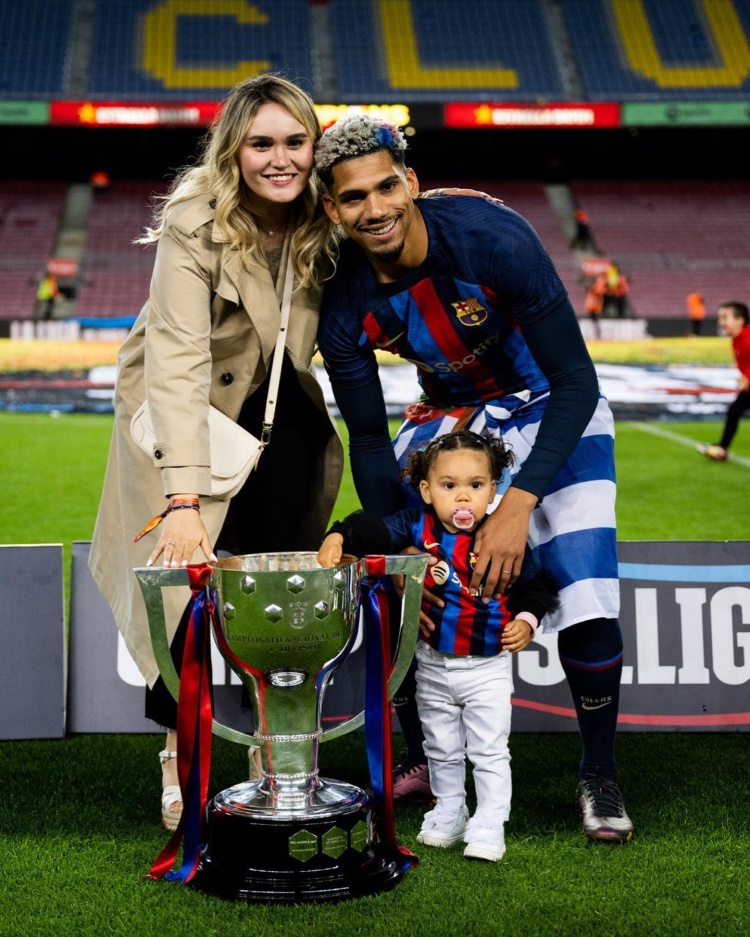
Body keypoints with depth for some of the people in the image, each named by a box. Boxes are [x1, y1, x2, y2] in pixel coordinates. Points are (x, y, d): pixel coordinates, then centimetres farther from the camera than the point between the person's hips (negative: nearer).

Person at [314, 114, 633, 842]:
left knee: (584, 594, -18)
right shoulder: (345, 304, -20)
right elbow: (369, 440, -8)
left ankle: (599, 773, 5)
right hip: (448, 416, 4)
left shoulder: (491, 238, -32)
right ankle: (425, 759, 18)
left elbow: (576, 380, -28)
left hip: (551, 411, -3)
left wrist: (519, 504, -36)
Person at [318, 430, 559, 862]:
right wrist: (338, 537, -35)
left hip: (488, 668, -3)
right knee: (441, 750, 18)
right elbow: (375, 529, -18)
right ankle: (449, 814, 35)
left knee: (490, 752, 2)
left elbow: (536, 582, -2)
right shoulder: (418, 528, -10)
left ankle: (489, 826, 13)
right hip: (432, 665, 3)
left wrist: (526, 620, -14)